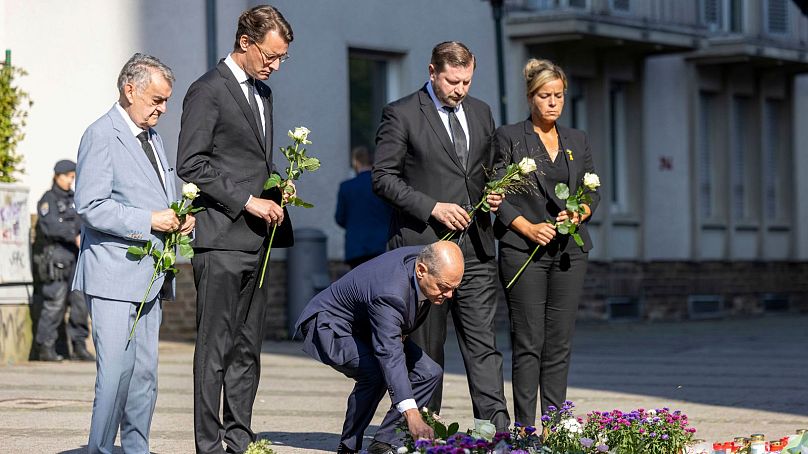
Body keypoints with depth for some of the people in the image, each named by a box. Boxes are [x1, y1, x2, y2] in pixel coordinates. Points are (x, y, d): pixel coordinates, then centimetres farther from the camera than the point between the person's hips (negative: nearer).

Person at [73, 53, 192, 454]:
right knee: (116, 369, -13)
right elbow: (91, 207, -16)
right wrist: (149, 221, -18)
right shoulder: (101, 135, -8)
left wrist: (180, 218, 8)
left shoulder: (152, 137, 19)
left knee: (144, 373, 7)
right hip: (115, 275, -8)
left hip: (150, 277, 9)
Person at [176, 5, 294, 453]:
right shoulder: (207, 91, -7)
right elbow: (191, 165, -13)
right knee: (216, 347, -7)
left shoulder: (262, 92, 19)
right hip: (221, 239, -8)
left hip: (255, 240, 8)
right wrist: (246, 201, -16)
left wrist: (275, 191, 9)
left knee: (247, 348, 9)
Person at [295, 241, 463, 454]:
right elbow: (390, 356, -49)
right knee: (375, 372, -34)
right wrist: (412, 415, -57)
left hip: (365, 329, 9)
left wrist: (401, 331, -4)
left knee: (429, 372, -6)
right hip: (331, 326, -9)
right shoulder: (390, 293, -41)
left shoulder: (426, 259, -16)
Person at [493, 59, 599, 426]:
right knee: (528, 343, -6)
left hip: (569, 251, 4)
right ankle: (525, 429, -3)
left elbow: (594, 192, 16)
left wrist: (579, 213, -5)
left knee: (560, 344, 3)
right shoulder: (508, 137, 2)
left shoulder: (577, 141, 15)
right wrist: (528, 227, -13)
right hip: (523, 251, -4)